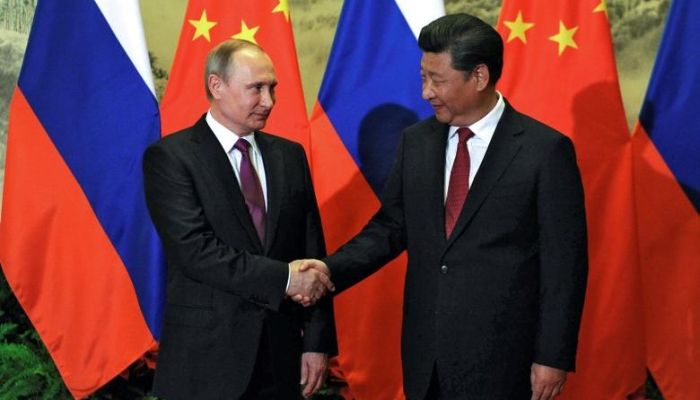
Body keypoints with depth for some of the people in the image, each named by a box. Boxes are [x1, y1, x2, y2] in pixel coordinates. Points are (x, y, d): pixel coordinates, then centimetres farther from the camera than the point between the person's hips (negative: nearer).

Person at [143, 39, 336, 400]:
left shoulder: (289, 155, 9)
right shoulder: (169, 157, -7)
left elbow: (312, 252, 7)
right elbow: (194, 249, -18)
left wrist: (317, 341, 1)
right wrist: (282, 278, -20)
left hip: (280, 354, 5)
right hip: (206, 358, -4)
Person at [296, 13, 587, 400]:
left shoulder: (545, 150, -9)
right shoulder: (415, 141, 6)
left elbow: (564, 261, -8)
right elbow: (390, 227, 10)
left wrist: (553, 357, -9)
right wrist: (331, 270, -6)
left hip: (501, 358, -4)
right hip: (426, 356, 5)